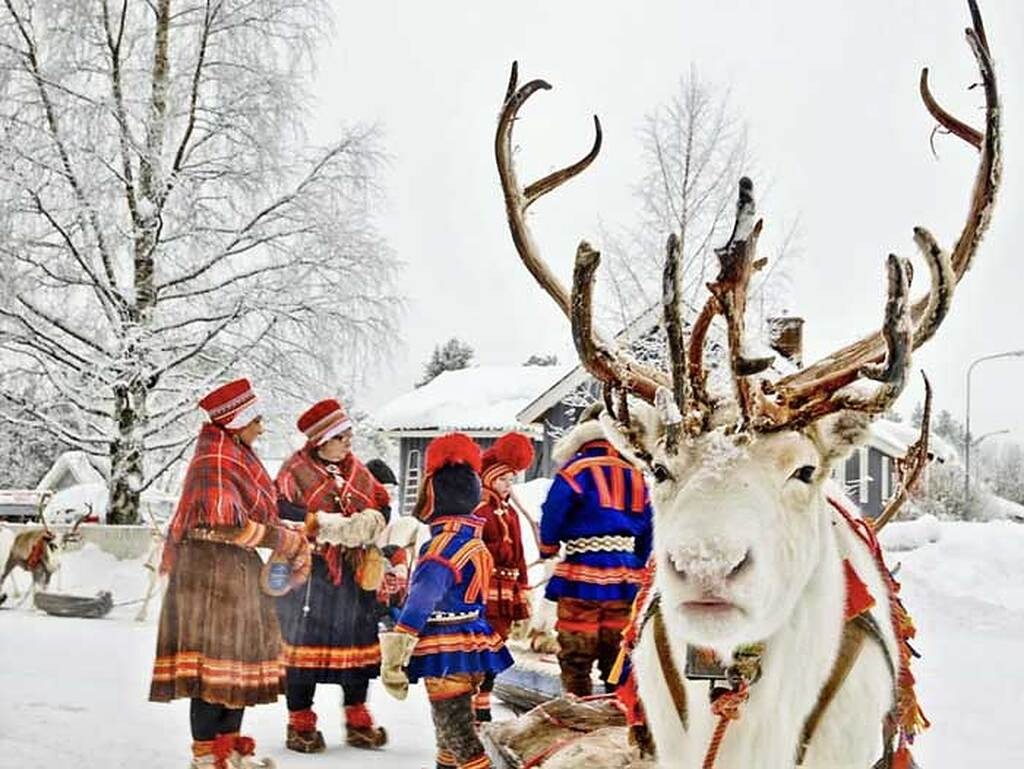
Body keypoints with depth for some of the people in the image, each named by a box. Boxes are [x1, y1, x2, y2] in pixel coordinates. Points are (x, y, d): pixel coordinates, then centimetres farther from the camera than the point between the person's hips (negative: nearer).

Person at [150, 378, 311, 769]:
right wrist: (283, 541, -18)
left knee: (242, 657, 13)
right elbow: (227, 523, -25)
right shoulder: (214, 463, -16)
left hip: (239, 571, 10)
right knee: (216, 658, -5)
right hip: (212, 571, -10)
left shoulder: (237, 457, 15)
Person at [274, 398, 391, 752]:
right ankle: (300, 723, 12)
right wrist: (326, 525, -21)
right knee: (306, 643, -1)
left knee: (357, 641, 11)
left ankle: (357, 720, 24)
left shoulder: (357, 470, 12)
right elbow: (281, 512, -16)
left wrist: (371, 521, -11)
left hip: (354, 573, 6)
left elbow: (382, 506, 12)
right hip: (309, 572, -5)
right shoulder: (297, 470, -6)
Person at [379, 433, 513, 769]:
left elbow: (422, 600, -28)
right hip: (470, 650, 10)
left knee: (459, 738, -7)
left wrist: (394, 655, -29)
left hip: (447, 656, -10)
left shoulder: (445, 543, -20)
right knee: (451, 730, 24)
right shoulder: (471, 537, 11)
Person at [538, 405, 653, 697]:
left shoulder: (576, 471, -7)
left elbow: (552, 517, -8)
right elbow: (647, 532, 13)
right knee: (617, 659, 14)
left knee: (575, 660, 2)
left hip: (582, 581, -5)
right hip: (624, 580, 5)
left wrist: (548, 549, 12)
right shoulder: (635, 475, 10)